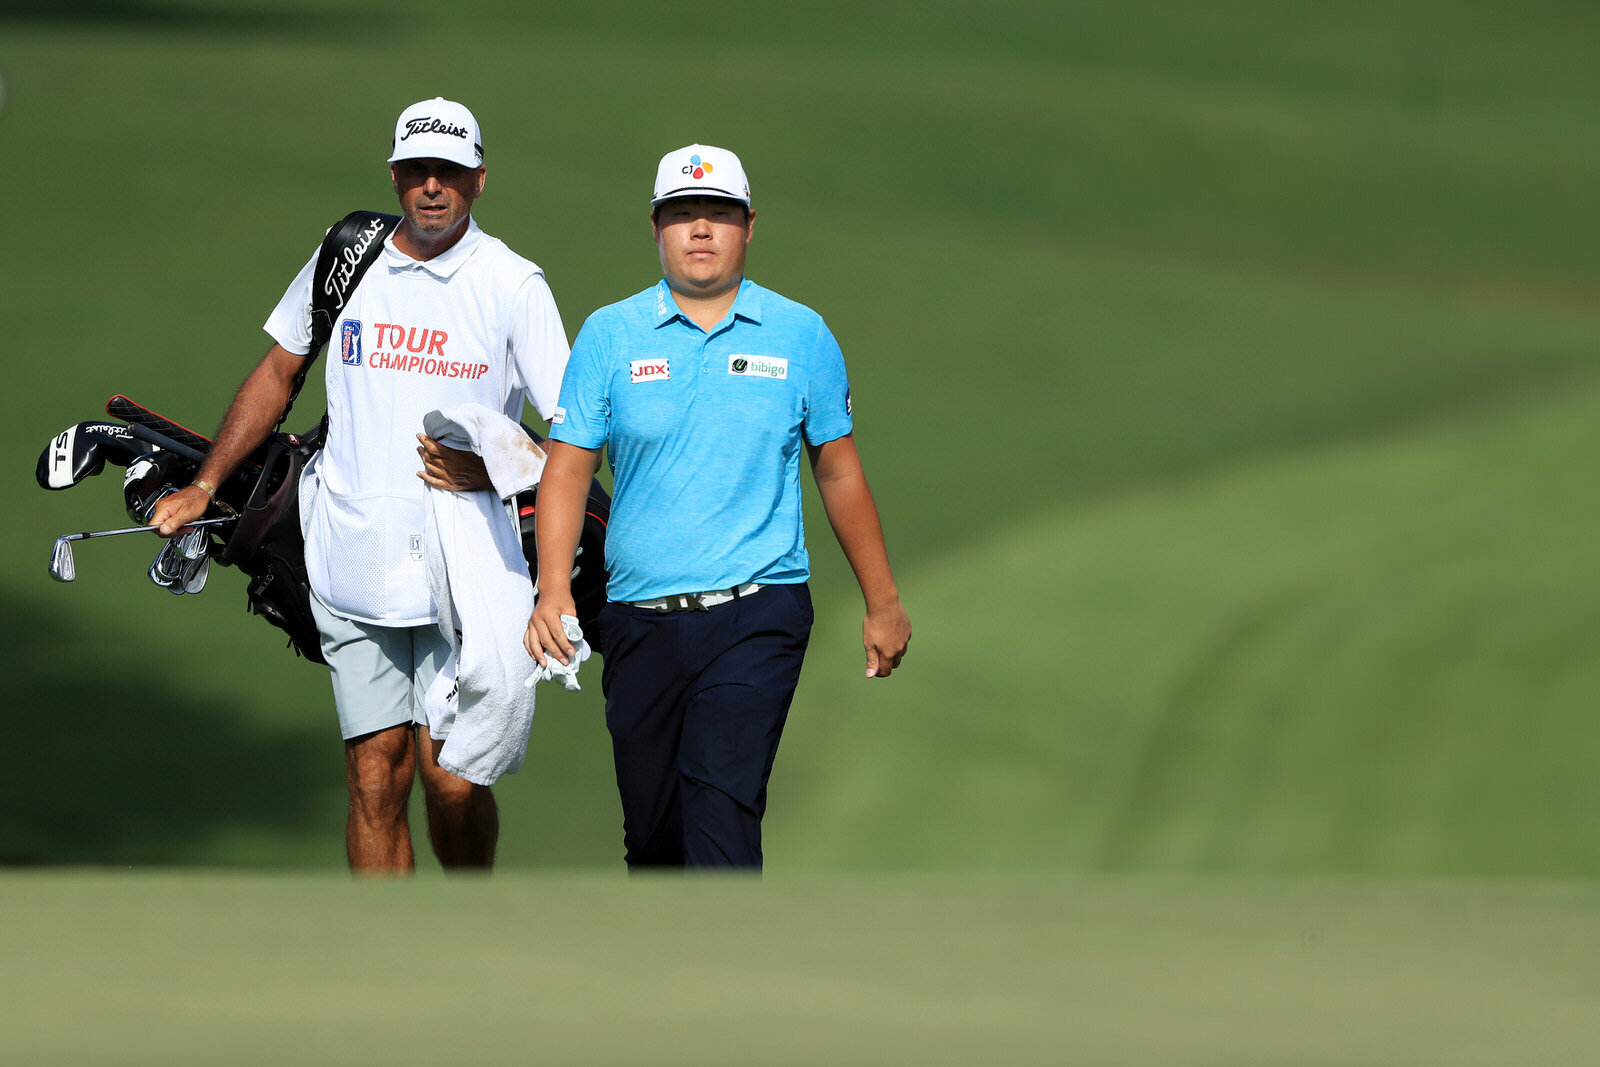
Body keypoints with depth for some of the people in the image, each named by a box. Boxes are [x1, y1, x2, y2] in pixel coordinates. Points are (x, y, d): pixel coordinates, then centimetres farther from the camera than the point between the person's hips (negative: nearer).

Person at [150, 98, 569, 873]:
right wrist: (204, 485, 20)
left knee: (449, 772, -7)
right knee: (375, 775, -1)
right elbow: (278, 372, 22)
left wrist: (492, 468, -23)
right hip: (354, 567, 3)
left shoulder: (514, 286, -3)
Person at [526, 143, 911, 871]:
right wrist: (553, 593, -12)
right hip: (640, 619, 2)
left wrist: (882, 601, 16)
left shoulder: (799, 336, 6)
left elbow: (839, 470, 13)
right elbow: (568, 469, 2)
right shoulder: (609, 336, 5)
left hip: (756, 617, -2)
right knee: (652, 830, 8)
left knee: (723, 804, -18)